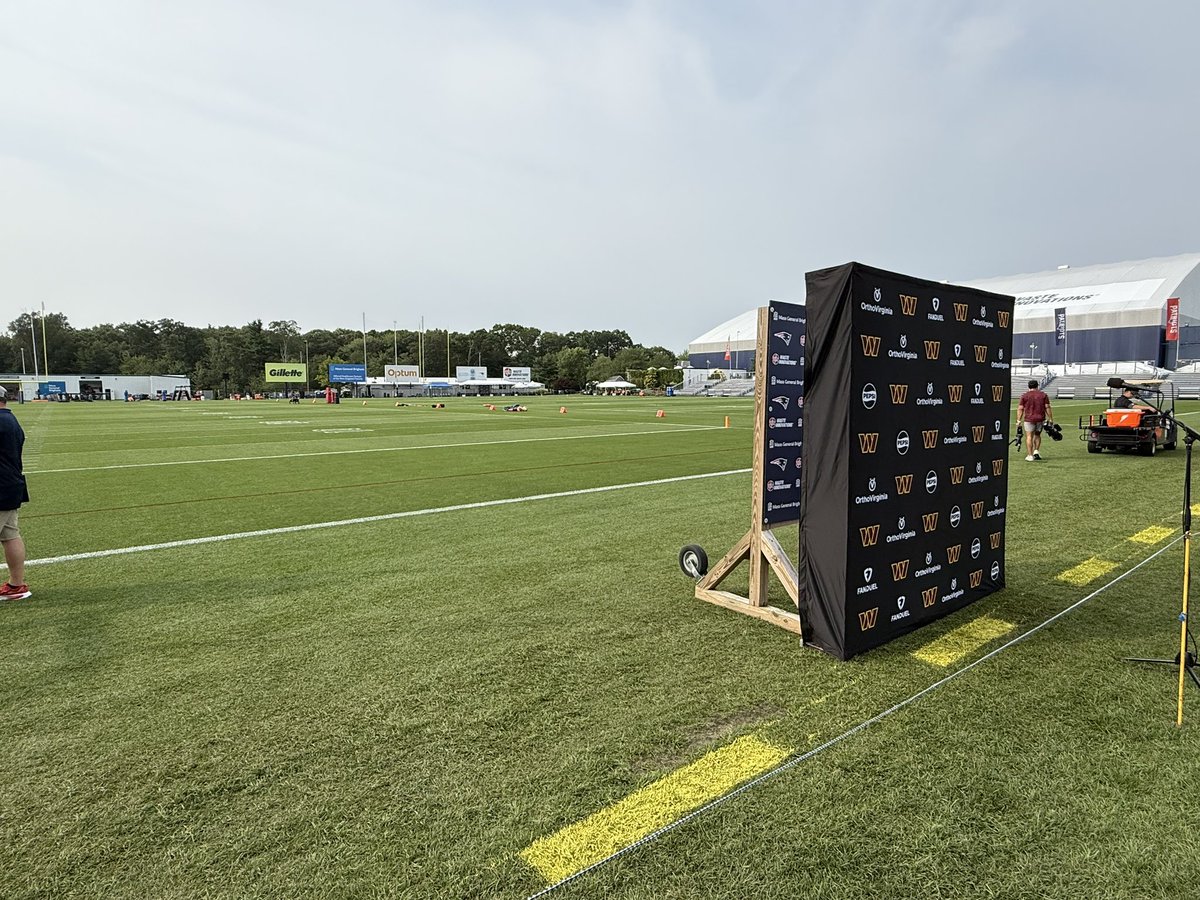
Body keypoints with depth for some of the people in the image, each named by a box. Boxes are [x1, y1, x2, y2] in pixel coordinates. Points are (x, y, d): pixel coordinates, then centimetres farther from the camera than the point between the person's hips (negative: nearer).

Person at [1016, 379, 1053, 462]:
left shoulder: (1024, 396, 2)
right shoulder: (1043, 395, 6)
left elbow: (1020, 409, -2)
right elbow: (1047, 408, 3)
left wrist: (1019, 421, -1)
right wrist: (1050, 419, 7)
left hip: (1029, 419, -2)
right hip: (1040, 418, 3)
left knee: (1029, 436, -2)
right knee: (1037, 435, 22)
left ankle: (1030, 455, -7)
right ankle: (1036, 451, 14)